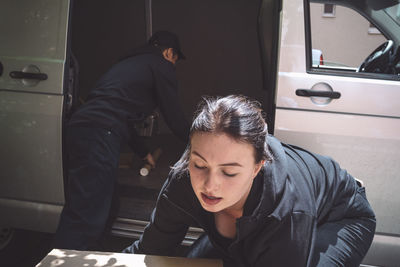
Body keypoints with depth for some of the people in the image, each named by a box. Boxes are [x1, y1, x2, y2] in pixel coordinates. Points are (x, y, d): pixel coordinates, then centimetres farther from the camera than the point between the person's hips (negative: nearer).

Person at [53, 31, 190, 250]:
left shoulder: (129, 63, 34)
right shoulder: (161, 66, 9)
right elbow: (174, 117, 9)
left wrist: (143, 152, 48)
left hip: (78, 126, 9)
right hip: (101, 134, -9)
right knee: (86, 216, -12)